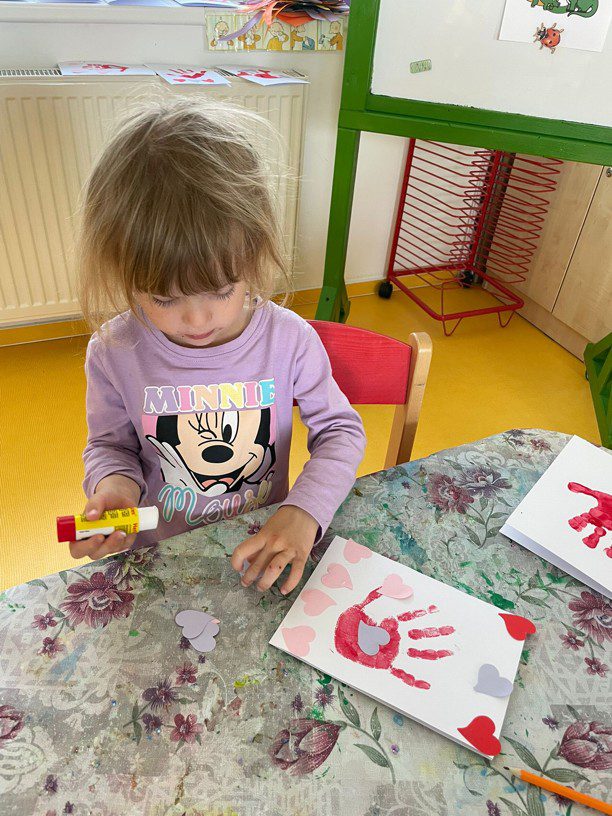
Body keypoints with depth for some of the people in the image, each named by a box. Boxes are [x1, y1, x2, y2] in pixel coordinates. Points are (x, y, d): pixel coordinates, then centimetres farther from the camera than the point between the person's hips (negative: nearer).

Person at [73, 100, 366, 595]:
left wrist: (305, 511, -21)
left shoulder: (289, 339, -15)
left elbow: (341, 429, -5)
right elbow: (110, 444, 4)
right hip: (160, 554, 2)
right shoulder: (114, 353, -12)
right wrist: (114, 484, -19)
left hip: (263, 551, -1)